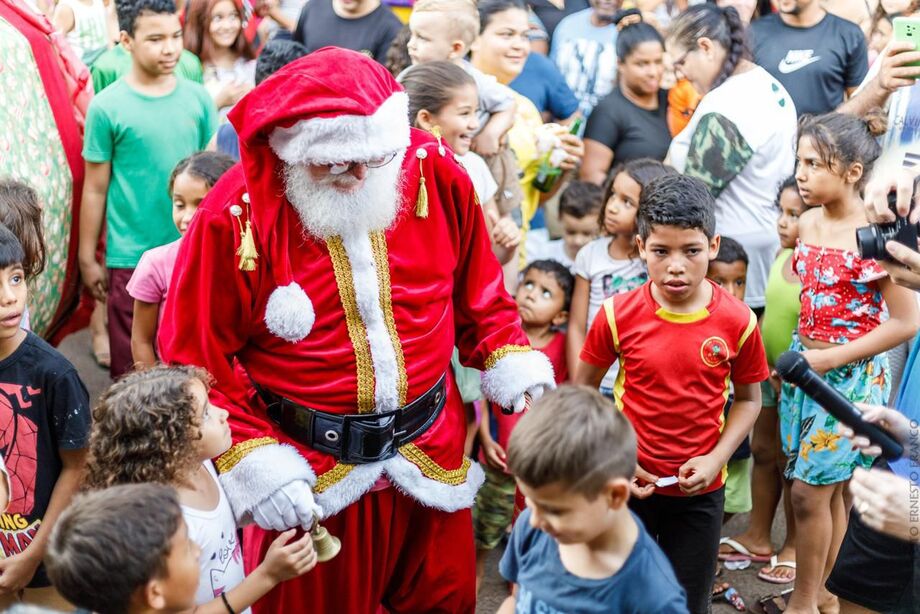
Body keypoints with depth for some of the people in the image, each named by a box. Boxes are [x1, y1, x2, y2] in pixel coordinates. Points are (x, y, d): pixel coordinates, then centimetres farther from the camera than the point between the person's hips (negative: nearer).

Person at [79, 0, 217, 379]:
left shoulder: (197, 98, 2)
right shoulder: (107, 107, -7)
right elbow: (95, 189, -2)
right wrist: (87, 259, 0)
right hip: (130, 258, -3)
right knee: (133, 367, 8)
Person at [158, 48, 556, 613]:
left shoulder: (436, 173, -9)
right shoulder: (235, 219, -18)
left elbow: (480, 291, 8)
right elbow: (197, 362, -11)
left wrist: (510, 361, -5)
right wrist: (251, 458, -18)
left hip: (436, 458, 3)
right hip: (308, 477, -3)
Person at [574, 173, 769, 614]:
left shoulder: (738, 321, -11)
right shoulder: (619, 315, -12)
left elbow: (748, 398, 3)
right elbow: (582, 391, -1)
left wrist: (716, 458, -11)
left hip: (700, 491, 0)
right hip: (628, 484, 0)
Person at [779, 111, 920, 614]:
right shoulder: (808, 223, 3)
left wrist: (830, 359, -17)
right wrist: (797, 353, 5)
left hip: (852, 374, -6)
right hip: (805, 365, 6)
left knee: (810, 489, -3)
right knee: (829, 490, 14)